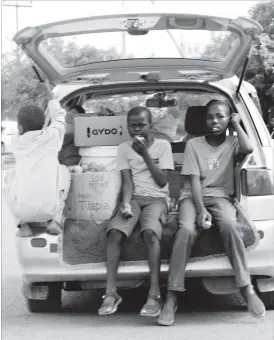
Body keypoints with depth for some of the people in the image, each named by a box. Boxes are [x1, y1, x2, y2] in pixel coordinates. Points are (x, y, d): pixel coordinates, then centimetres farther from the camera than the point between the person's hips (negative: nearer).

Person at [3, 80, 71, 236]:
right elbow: (59, 117, 29)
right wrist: (50, 94, 45)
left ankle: (23, 224, 18)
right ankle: (54, 220, 13)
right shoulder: (52, 135, 6)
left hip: (21, 209, 1)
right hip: (48, 208, -1)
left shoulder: (17, 145, 11)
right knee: (63, 170, 28)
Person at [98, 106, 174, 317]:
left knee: (150, 232, -35)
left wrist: (145, 154, -7)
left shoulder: (163, 146, 7)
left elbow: (162, 181, -1)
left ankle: (155, 294, -35)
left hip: (157, 198, -2)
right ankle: (111, 292, -27)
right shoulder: (124, 149, 12)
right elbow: (127, 181, 2)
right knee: (115, 232, -29)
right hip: (133, 198, 2)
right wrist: (125, 203, -17)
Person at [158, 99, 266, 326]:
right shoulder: (194, 144, 6)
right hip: (194, 197, 0)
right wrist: (201, 210, -20)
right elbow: (194, 180, -4)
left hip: (221, 196, 0)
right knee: (186, 230, -33)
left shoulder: (232, 143, 7)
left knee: (228, 225, -36)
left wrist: (236, 124, -3)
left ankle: (247, 288, -30)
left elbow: (248, 149, -20)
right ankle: (172, 298, -33)